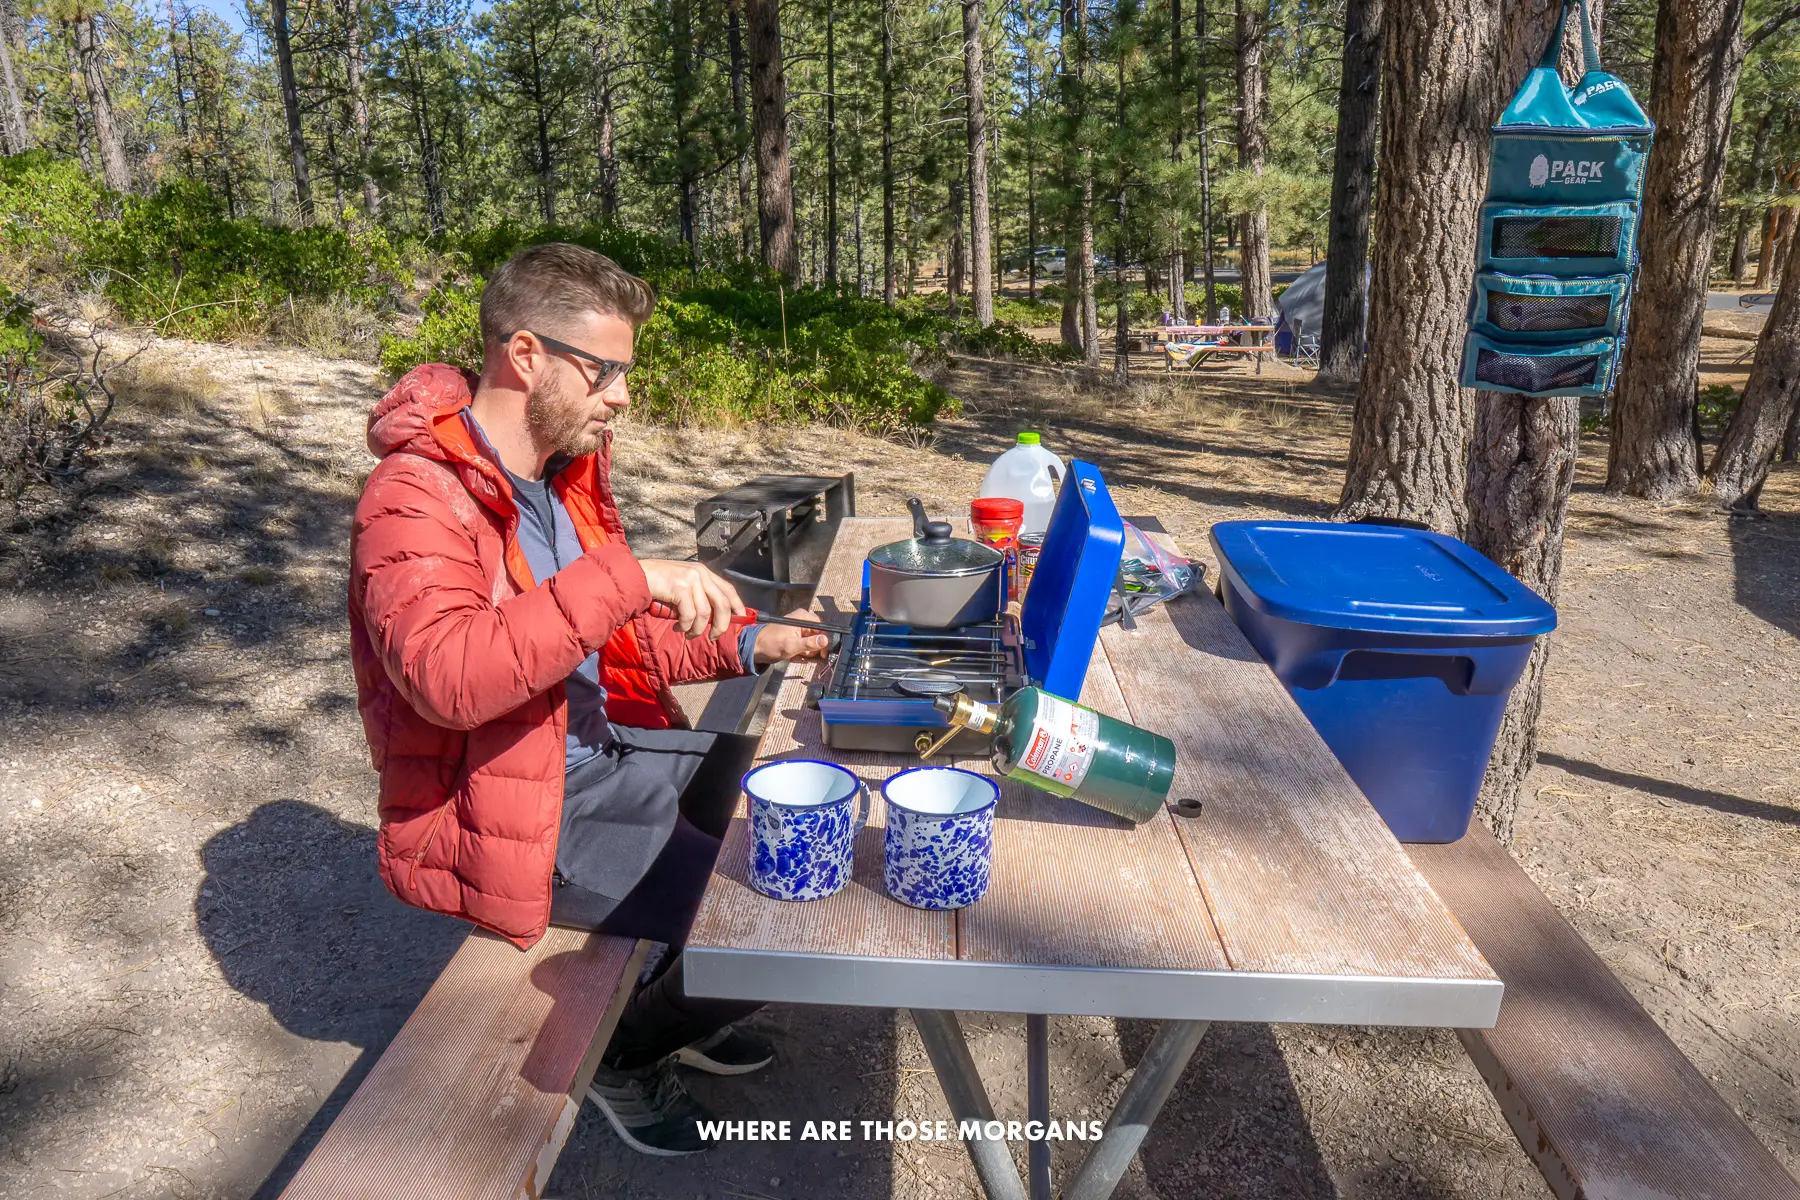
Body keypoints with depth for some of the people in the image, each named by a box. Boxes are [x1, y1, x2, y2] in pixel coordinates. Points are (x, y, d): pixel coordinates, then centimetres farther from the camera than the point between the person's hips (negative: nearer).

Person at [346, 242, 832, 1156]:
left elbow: (614, 637, 14)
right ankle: (626, 1049, 17)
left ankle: (679, 1016, 29)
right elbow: (446, 675, -39)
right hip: (504, 813, -9)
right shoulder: (415, 499, -21)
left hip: (593, 750, 9)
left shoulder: (563, 472, 7)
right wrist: (631, 579, -40)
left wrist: (741, 644, -1)